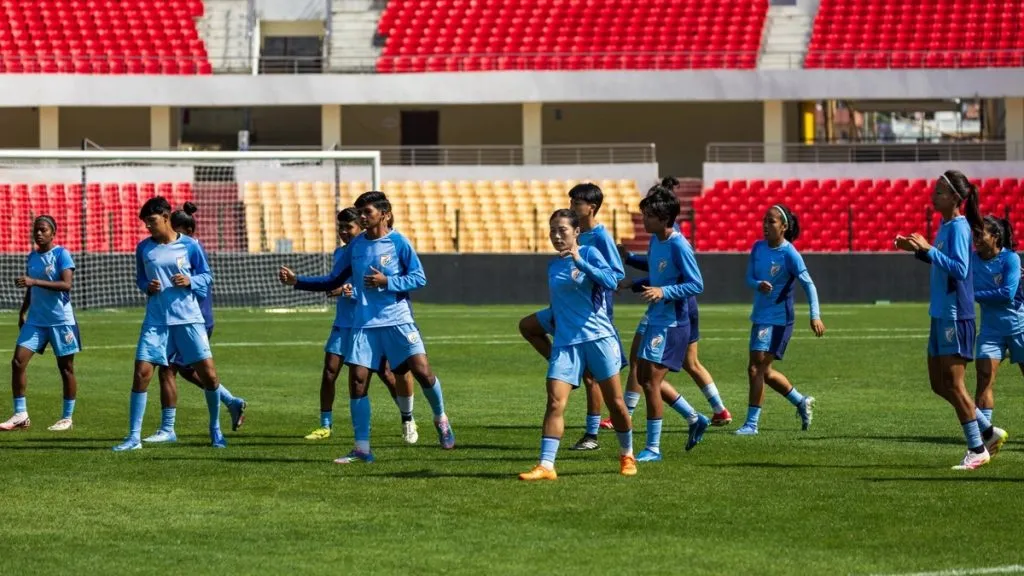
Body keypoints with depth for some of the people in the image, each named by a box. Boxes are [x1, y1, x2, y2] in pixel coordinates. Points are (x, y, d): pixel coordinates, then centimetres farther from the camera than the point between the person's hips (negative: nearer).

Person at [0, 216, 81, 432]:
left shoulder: (61, 254, -9)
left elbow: (66, 284, -22)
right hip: (36, 320, 6)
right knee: (18, 361, -6)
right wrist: (23, 312, 14)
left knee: (65, 367, 4)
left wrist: (34, 281, -28)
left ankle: (67, 418, 14)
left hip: (60, 320, -6)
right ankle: (20, 415, -1)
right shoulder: (31, 257, 10)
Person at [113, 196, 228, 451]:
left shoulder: (189, 245, -1)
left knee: (208, 373, -4)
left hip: (188, 318, -2)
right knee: (141, 373, -8)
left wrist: (190, 281, -13)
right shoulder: (144, 248, 6)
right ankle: (134, 437, -1)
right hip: (156, 320, 2)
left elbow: (207, 276, 7)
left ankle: (215, 430, 18)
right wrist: (147, 286, -4)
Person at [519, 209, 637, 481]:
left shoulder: (589, 253, -3)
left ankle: (627, 456, 25)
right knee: (555, 402, -11)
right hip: (565, 343, 4)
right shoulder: (553, 266, 13)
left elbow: (611, 281, -19)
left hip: (598, 337, -4)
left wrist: (579, 262, -25)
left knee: (615, 402, 4)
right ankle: (546, 466, -15)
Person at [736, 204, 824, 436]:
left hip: (778, 319, -8)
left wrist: (815, 316, -23)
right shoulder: (758, 248, 3)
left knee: (756, 368, -13)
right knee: (764, 371, 16)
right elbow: (749, 278, 6)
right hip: (760, 317, 8)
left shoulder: (789, 254, -15)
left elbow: (808, 284, -15)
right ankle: (802, 402, 35)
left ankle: (751, 423, -7)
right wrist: (758, 285, -18)